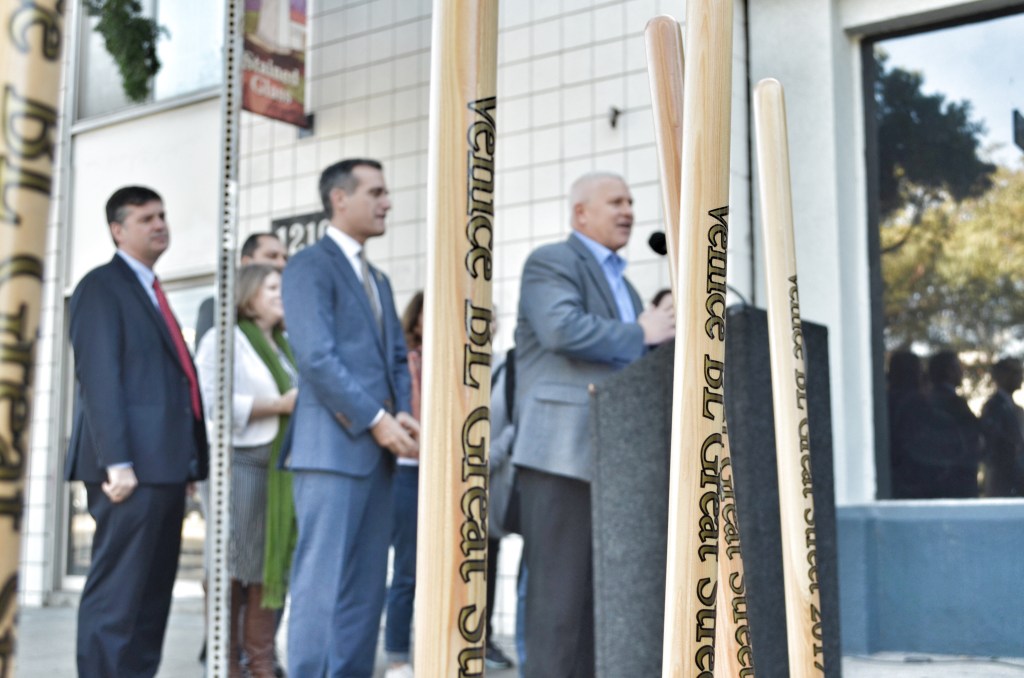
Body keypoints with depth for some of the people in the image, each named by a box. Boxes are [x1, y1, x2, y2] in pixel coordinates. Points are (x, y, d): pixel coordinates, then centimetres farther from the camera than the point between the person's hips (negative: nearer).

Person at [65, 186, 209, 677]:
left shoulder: (152, 292, 23)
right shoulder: (102, 286, -4)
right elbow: (99, 378, -14)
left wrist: (187, 461, 14)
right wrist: (116, 462, -21)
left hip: (165, 465, 9)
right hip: (134, 467, -9)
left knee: (152, 593, 11)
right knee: (116, 595, -7)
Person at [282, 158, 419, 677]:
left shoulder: (377, 279, 22)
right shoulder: (310, 266, -5)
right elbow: (317, 357, -15)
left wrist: (403, 415, 0)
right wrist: (377, 420, -16)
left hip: (375, 450, 8)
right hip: (333, 447, -8)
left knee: (365, 587, 9)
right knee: (322, 583, -7)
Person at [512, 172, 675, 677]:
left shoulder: (620, 282, 26)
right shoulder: (551, 262, -1)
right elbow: (562, 329, -20)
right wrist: (639, 335, -11)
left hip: (610, 460, 9)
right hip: (562, 454, -9)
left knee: (598, 594, 9)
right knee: (560, 592, -8)